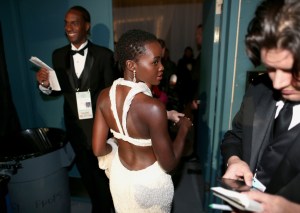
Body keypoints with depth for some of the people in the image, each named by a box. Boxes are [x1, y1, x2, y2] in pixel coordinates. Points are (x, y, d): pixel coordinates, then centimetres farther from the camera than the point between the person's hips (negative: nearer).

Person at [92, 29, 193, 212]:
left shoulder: (104, 96, -14)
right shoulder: (152, 107, -33)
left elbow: (99, 149, -7)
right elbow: (169, 164, -22)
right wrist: (184, 128, -10)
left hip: (119, 174, 5)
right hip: (149, 181, -5)